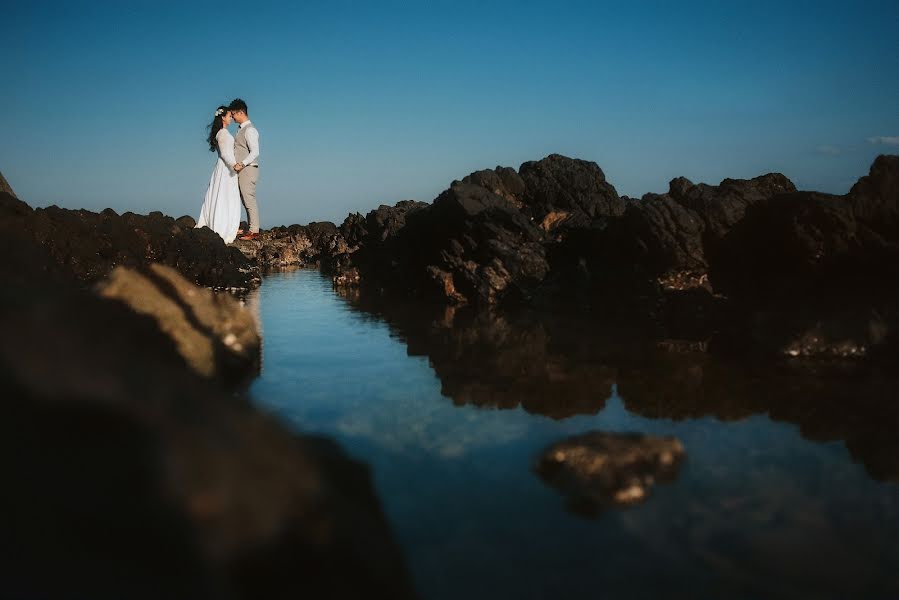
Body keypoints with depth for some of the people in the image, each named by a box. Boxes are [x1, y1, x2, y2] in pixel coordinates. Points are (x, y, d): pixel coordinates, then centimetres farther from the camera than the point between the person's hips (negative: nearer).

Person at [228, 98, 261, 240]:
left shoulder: (249, 130, -13)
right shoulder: (241, 129, 16)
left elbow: (255, 152, -21)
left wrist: (242, 164, -28)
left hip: (247, 169, -10)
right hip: (242, 170, 10)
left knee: (249, 200, -9)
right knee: (247, 201, 9)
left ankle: (254, 231, -7)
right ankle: (251, 229, 12)